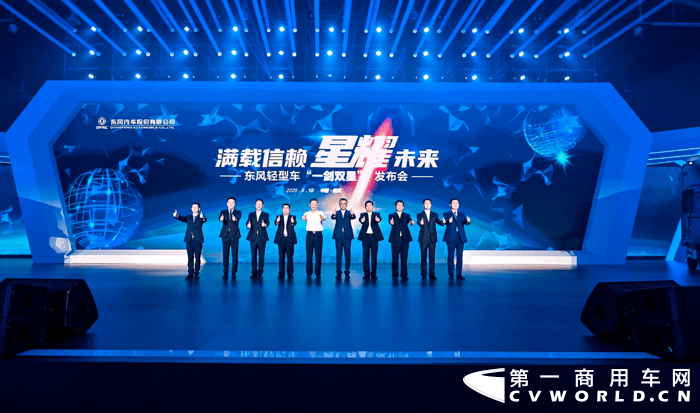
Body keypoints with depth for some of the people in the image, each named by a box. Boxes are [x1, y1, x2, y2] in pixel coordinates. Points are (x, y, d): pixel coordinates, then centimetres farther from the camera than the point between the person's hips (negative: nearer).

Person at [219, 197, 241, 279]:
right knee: (225, 254, 3)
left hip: (234, 235, -1)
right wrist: (221, 219, -37)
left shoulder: (238, 212, 7)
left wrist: (235, 219, -41)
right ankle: (225, 273, 11)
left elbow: (238, 218, -16)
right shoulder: (223, 212, 10)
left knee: (235, 255, -3)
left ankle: (233, 273, 6)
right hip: (225, 235, 1)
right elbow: (220, 217, -12)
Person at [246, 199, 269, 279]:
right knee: (253, 255, 2)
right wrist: (248, 225, -22)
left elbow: (267, 222, -9)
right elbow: (248, 223, 3)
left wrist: (265, 225, -33)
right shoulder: (251, 215, 15)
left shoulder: (266, 215, 9)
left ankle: (260, 273, 4)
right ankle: (254, 273, 8)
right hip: (253, 237, 2)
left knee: (261, 256, -2)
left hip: (262, 238, -1)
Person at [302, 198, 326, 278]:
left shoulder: (320, 213, 6)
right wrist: (304, 218, -38)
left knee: (318, 254, 0)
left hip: (318, 234, -1)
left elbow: (324, 218, -16)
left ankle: (318, 273, 9)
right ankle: (309, 273, 10)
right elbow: (303, 218, -14)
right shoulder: (307, 213, 8)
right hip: (309, 234, 1)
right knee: (309, 254, 1)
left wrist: (322, 218, -40)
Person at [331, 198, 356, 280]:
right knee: (338, 254, 3)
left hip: (347, 236, 0)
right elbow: (332, 217, -14)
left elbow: (353, 217, -15)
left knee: (347, 254, 2)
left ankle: (347, 272, 9)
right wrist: (334, 215, -39)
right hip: (338, 236, 0)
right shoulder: (337, 213, 8)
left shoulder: (349, 213, 7)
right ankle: (338, 272, 8)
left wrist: (352, 214, -40)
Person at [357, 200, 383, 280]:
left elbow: (379, 218, -14)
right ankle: (367, 274, 7)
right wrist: (362, 220, -38)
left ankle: (373, 274, 7)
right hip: (365, 237, 0)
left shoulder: (376, 214, 9)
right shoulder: (363, 214, 10)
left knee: (374, 256, 1)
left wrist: (378, 219, -39)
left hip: (374, 237, 0)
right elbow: (360, 219, -13)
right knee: (365, 256, 1)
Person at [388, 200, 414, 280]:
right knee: (395, 258, 0)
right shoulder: (392, 216, 11)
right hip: (395, 239, -1)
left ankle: (404, 275, 6)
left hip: (404, 239, 1)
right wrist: (391, 222, -34)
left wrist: (412, 222, -29)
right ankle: (395, 274, 11)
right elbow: (390, 221, -10)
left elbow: (410, 220, -6)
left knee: (404, 258, 0)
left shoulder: (406, 215, 14)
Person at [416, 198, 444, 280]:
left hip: (432, 238, 1)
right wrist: (420, 223, -38)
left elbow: (438, 221, -2)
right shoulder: (420, 215, 6)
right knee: (423, 256, 2)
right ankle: (424, 273, 12)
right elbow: (418, 221, -13)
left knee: (432, 256, -1)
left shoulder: (435, 214, 13)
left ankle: (432, 274, 3)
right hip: (423, 238, -1)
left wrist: (442, 222, -25)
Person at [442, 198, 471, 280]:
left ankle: (459, 274, 6)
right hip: (451, 237, -3)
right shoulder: (446, 214, 8)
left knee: (460, 255, 2)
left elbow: (465, 222, -1)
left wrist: (468, 221, -25)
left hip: (460, 237, 3)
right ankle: (450, 273, 4)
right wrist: (449, 222, -34)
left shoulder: (462, 214, 17)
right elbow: (444, 222, -11)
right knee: (451, 255, -2)